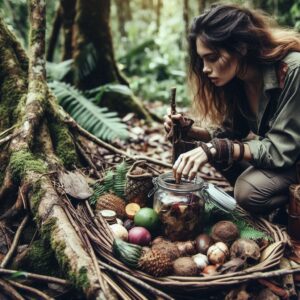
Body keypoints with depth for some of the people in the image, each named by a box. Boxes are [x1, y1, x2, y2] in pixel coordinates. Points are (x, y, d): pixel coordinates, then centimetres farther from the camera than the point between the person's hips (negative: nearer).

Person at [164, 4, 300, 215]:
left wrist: (215, 149, -36)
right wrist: (189, 129, -16)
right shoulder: (236, 78, -9)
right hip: (276, 150, 8)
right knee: (211, 149, -7)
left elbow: (280, 150, -29)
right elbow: (230, 133, 1)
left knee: (250, 192, -29)